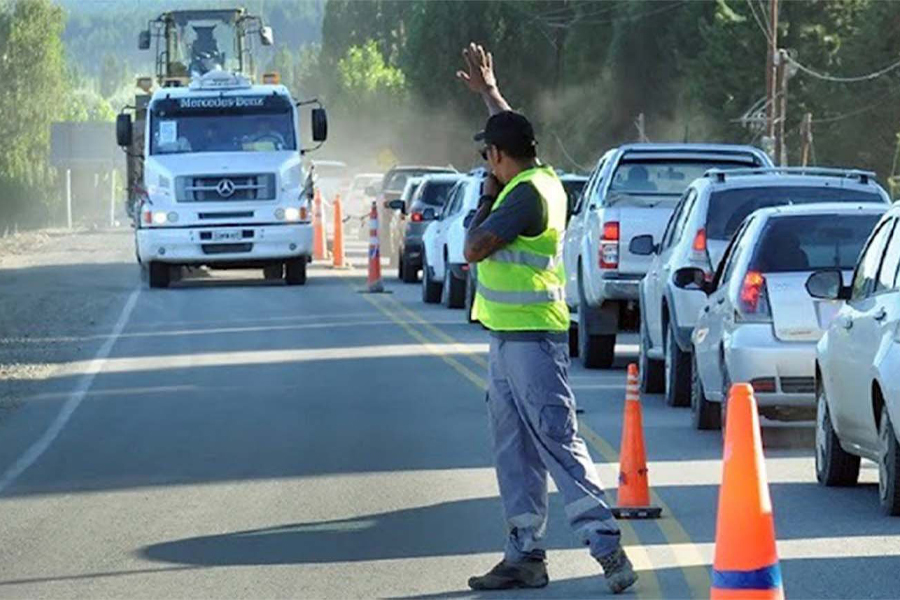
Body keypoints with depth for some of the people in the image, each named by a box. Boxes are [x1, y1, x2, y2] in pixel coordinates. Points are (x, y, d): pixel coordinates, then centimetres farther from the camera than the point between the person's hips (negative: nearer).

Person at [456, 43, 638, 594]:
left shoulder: (526, 194, -17)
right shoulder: (541, 178, 10)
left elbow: (474, 248, -18)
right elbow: (517, 131, 31)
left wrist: (487, 198, -2)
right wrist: (489, 91, 44)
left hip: (531, 337, -10)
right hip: (510, 335, 10)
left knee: (559, 443, -13)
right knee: (515, 451, 10)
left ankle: (606, 545, -17)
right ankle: (525, 555, 13)